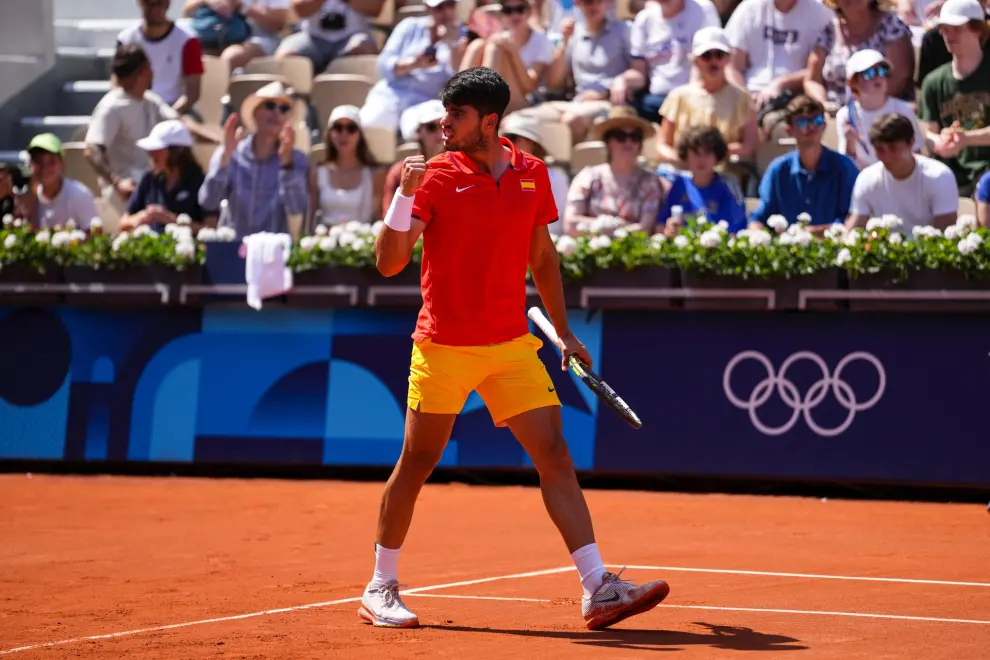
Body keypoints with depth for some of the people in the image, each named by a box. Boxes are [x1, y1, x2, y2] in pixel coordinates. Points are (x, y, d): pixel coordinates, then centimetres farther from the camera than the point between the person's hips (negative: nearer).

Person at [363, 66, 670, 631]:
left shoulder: (532, 173, 5)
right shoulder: (435, 176, -6)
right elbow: (389, 262, -12)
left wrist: (563, 331, 18)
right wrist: (404, 194, -25)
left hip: (512, 346, 3)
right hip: (444, 346, -3)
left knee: (555, 453, -5)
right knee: (418, 461, 4)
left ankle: (598, 589, -7)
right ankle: (380, 590, 20)